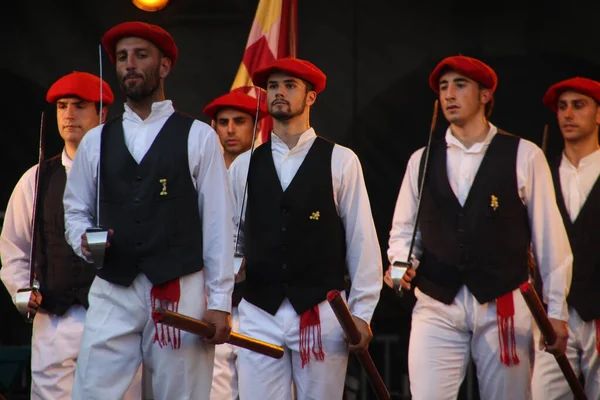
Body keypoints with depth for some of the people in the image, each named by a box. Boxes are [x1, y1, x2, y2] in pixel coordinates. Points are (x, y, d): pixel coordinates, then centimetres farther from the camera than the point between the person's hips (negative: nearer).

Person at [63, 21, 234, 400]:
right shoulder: (96, 141, 14)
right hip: (112, 293, 2)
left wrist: (219, 302, -3)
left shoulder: (198, 137, 5)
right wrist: (84, 240, -4)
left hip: (181, 292, -2)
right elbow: (75, 209, 19)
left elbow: (217, 223, 2)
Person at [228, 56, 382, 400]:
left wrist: (361, 313, -2)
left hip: (322, 314, -2)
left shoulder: (341, 161, 3)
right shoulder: (243, 166, 11)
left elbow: (362, 240, 2)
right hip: (259, 314, 2)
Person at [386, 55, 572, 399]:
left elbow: (550, 238, 3)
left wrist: (556, 310, 2)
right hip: (437, 307, 2)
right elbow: (404, 230, 17)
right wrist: (401, 262, -5)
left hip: (504, 306, -2)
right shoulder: (422, 161, 12)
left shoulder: (524, 157, 1)